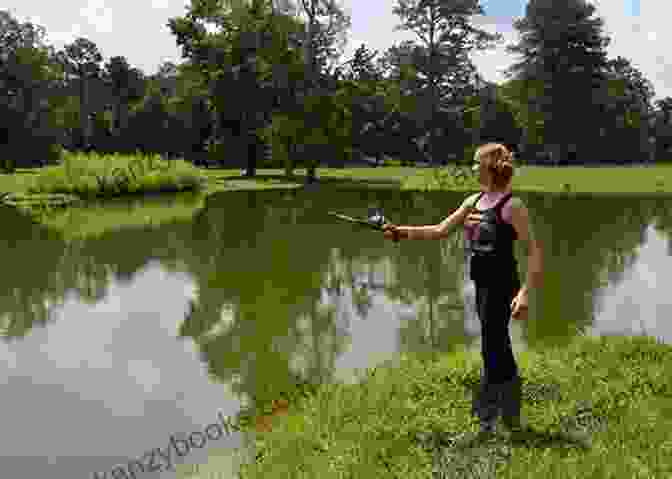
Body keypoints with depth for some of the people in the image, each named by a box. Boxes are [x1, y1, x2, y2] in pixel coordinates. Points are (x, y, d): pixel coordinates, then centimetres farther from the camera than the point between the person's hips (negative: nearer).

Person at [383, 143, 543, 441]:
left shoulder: (511, 206, -12)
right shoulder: (474, 201, 11)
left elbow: (535, 250, -15)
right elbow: (440, 231, 13)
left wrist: (525, 293, -23)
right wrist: (402, 232, 3)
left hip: (501, 287, -8)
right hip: (482, 286, 8)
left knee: (492, 352, -3)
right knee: (500, 351, 16)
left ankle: (485, 422, 8)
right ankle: (512, 419, 28)